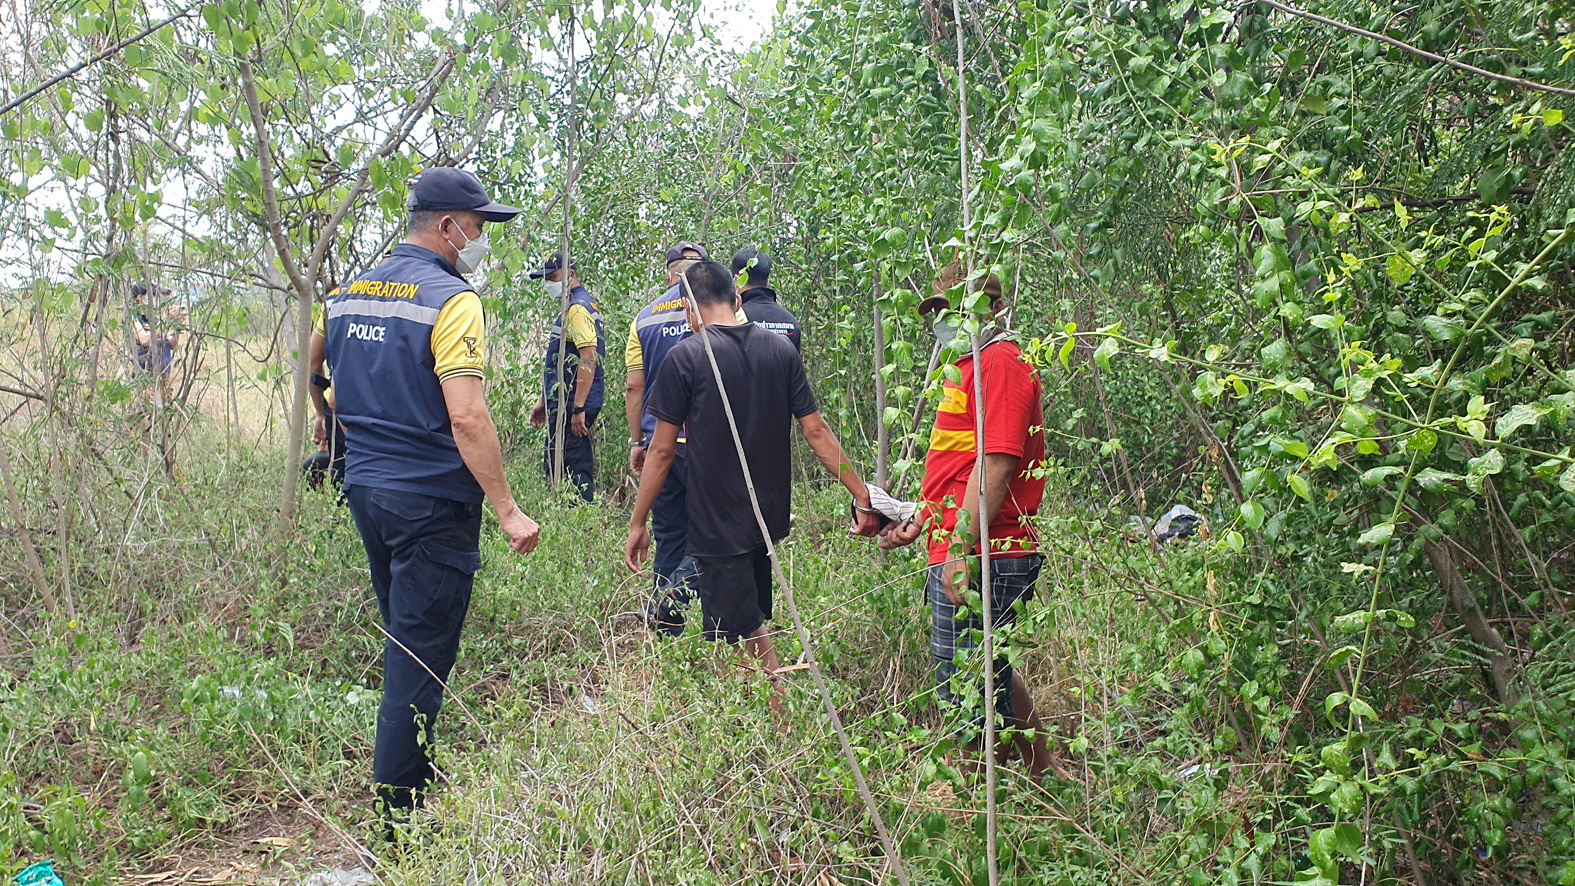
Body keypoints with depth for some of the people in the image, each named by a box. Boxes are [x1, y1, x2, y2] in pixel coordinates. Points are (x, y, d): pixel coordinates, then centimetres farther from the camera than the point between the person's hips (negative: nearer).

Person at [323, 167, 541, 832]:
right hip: (431, 501, -8)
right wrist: (507, 509, -19)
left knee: (404, 639, 21)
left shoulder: (350, 295, 11)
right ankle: (398, 818, 8)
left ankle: (414, 773, 35)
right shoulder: (450, 299, -15)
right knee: (421, 656, 0)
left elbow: (336, 398, 18)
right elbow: (467, 417, -23)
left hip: (366, 489, 9)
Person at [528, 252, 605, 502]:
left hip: (572, 405, -11)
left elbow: (588, 358, -23)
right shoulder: (570, 308, 21)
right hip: (562, 402, 11)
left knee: (574, 470, -8)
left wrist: (578, 408, -26)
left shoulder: (578, 308, -12)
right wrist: (544, 401, 27)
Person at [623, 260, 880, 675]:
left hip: (717, 525, -6)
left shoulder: (686, 356, -9)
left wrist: (638, 523, 1)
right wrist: (862, 496, 5)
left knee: (743, 635, 0)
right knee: (752, 624, 21)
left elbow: (662, 449, -7)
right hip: (770, 516, 6)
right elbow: (816, 430, 1)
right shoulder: (781, 350, 4)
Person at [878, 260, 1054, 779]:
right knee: (991, 677, 22)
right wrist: (919, 522, 21)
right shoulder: (972, 366, 21)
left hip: (980, 560, -11)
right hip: (974, 552, 11)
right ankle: (1043, 782, 35)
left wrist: (962, 550, -24)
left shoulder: (1001, 361, -12)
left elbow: (996, 464, -21)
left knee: (968, 690, -2)